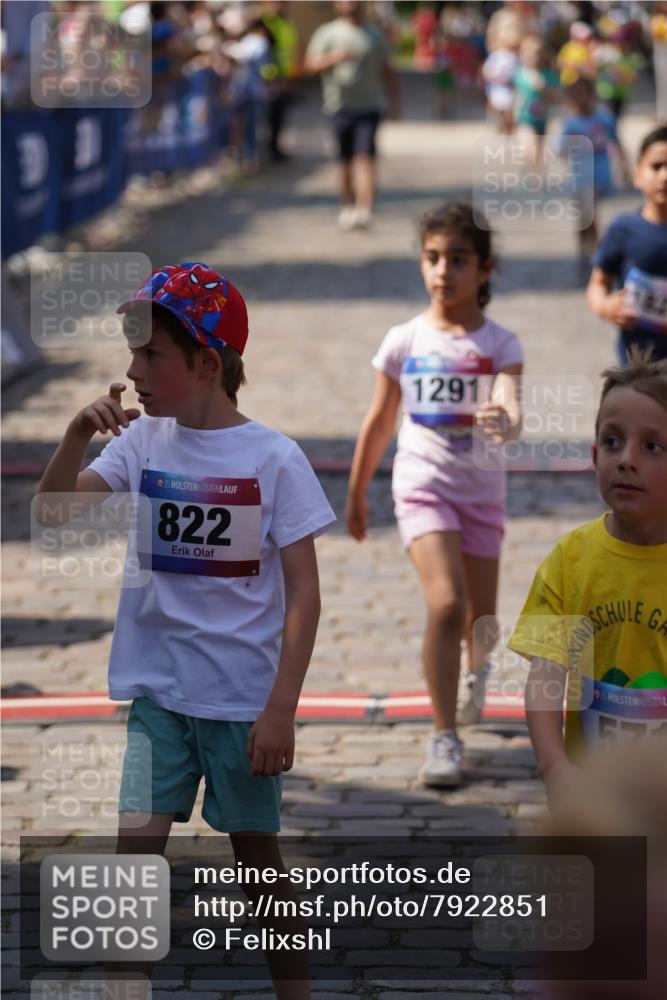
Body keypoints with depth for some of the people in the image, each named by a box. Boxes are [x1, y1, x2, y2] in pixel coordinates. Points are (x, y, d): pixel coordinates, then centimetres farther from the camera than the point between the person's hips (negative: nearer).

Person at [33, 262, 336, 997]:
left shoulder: (273, 459, -10)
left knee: (257, 854, 11)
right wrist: (76, 435, -18)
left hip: (243, 700, -3)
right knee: (134, 853, -4)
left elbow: (303, 593, -10)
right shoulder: (141, 442, 0)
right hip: (156, 692, 3)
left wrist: (281, 708, -14)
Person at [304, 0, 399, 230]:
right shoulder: (327, 33, 6)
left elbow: (387, 72, 18)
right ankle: (347, 206, 21)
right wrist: (334, 58, -20)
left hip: (369, 106, 0)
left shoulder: (375, 36, 13)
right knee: (345, 160, 7)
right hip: (341, 105, 0)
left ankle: (364, 208, -24)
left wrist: (393, 101, 12)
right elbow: (310, 64, -3)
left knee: (365, 157, -14)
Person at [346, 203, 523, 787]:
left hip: (482, 491, 1)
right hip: (423, 486, -1)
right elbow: (379, 422, 9)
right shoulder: (405, 341, -2)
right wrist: (356, 493, 15)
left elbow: (511, 412, -22)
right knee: (446, 602, -21)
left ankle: (476, 667, 49)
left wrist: (505, 423, -46)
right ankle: (445, 738, -14)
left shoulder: (500, 345, -5)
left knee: (482, 622, 10)